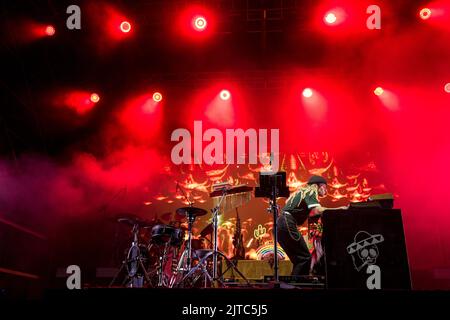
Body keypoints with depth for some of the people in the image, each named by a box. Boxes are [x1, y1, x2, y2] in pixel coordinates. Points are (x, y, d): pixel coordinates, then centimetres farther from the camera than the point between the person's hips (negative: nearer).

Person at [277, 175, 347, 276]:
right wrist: (338, 209, -15)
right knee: (305, 257, -9)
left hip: (280, 226, 10)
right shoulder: (310, 192, -2)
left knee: (299, 259, 13)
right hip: (287, 224, -10)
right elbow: (317, 210, -19)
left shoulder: (302, 192, 25)